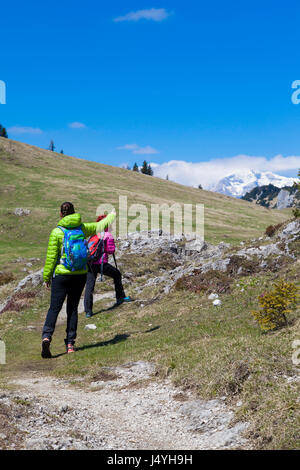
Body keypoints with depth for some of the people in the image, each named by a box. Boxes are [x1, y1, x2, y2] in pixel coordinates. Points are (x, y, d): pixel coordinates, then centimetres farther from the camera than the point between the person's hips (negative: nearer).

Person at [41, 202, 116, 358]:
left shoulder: (57, 232, -7)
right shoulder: (83, 228, 1)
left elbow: (51, 257, -7)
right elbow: (101, 225, 19)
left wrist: (46, 277, 1)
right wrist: (112, 215, 38)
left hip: (61, 274, -2)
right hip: (80, 274, 3)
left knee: (54, 308, -1)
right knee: (73, 308, 10)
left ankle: (46, 336, -21)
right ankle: (70, 343, 10)